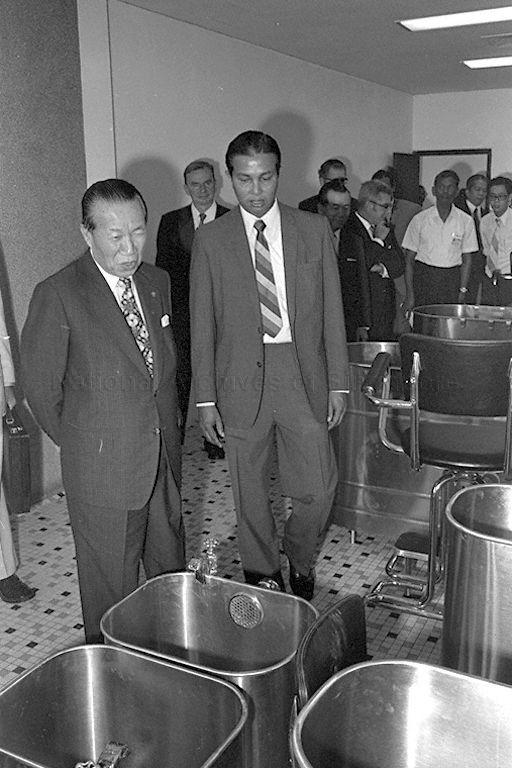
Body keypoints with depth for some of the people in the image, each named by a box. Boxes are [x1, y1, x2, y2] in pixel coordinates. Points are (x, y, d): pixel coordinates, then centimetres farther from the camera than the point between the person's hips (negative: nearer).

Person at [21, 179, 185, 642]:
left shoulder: (157, 281, 5)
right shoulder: (58, 295, -16)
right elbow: (41, 389, -8)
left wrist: (170, 433, 10)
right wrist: (79, 444, 0)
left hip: (165, 463, 6)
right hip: (102, 471, -6)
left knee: (173, 574, 20)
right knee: (111, 587, 9)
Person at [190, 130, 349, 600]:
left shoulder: (314, 230, 4)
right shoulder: (210, 240, 1)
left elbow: (332, 311, 5)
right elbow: (202, 324, 1)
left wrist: (338, 382, 1)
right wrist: (205, 398, -2)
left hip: (302, 374, 1)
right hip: (241, 379, 0)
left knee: (318, 489, 3)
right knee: (250, 495, 11)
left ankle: (301, 560, 33)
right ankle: (262, 577, 34)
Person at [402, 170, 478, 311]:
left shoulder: (466, 221, 4)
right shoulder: (420, 219, 1)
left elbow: (466, 260, 9)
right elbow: (409, 259, 2)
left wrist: (463, 290, -1)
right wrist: (410, 295, -4)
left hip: (452, 280, 1)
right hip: (423, 278, -1)